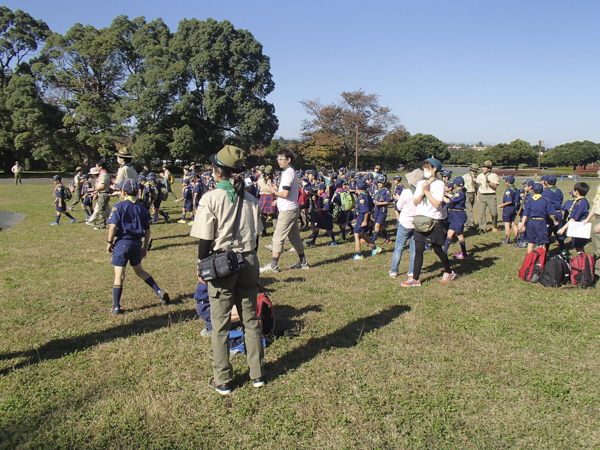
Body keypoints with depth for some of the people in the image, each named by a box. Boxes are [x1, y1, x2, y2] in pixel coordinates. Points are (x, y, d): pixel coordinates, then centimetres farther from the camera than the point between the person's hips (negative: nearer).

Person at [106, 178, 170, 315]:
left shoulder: (118, 207, -7)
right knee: (139, 271, 24)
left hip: (122, 242, -5)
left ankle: (116, 307, 6)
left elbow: (113, 226, -17)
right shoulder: (141, 208, 7)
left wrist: (109, 242, -5)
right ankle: (159, 291, 16)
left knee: (119, 275, 1)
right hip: (137, 242, 5)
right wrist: (145, 247, 16)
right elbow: (147, 230, 9)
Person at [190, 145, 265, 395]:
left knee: (220, 325, 8)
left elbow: (205, 240, -10)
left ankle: (222, 381, 17)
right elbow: (255, 236, 8)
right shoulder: (250, 199, 3)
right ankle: (257, 374, 25)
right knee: (251, 320, 15)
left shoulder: (210, 198, -11)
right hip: (249, 262, 5)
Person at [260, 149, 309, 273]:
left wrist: (274, 191, -7)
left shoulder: (287, 173, -14)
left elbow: (285, 194, -22)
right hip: (293, 208, 10)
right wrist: (277, 190, 10)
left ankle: (273, 265, -5)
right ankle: (303, 262, 21)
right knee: (294, 236, 15)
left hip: (287, 210, -10)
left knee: (278, 236, -8)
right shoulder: (292, 172, 17)